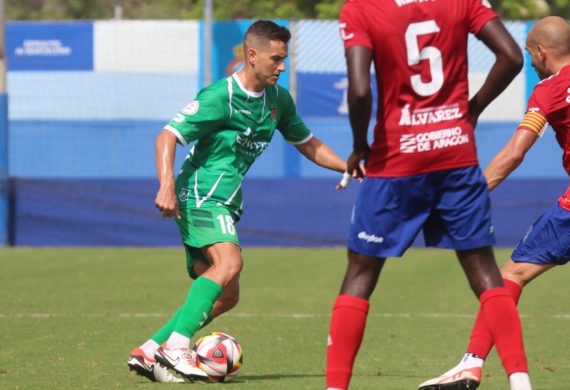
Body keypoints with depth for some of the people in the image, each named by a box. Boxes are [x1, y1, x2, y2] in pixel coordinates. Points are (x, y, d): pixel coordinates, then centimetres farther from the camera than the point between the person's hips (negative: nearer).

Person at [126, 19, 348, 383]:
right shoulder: (220, 96, -14)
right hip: (200, 194, -9)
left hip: (225, 203, 9)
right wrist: (166, 185, -31)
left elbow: (307, 143, 22)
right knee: (229, 261, -31)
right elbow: (168, 136, -18)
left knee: (225, 296, 8)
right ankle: (177, 346, -36)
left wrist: (351, 167, 10)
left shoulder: (278, 100, 10)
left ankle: (149, 351, 10)